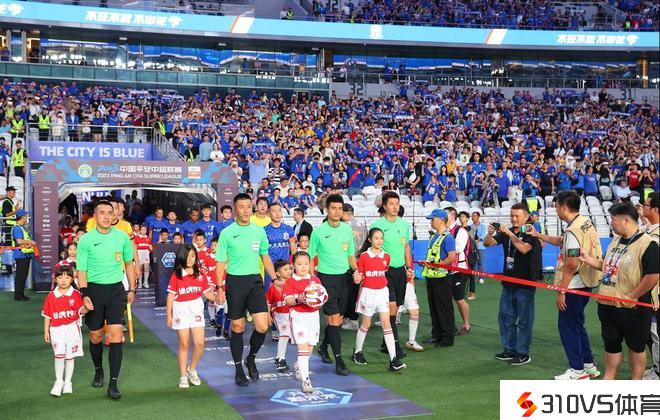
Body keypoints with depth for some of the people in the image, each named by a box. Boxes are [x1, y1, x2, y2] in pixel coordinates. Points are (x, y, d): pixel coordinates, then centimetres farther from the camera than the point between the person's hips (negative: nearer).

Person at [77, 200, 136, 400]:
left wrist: (132, 290, 13)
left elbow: (129, 264, 13)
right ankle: (98, 371, 37)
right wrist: (84, 295, -15)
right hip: (94, 289, -1)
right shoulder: (86, 240, -5)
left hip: (116, 289, 1)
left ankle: (113, 383, -5)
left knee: (116, 335, -9)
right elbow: (81, 271, -4)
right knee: (95, 335, 10)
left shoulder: (122, 237, 1)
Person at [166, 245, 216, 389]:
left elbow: (207, 293, 6)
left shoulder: (200, 274, 3)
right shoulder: (176, 275, -4)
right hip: (181, 310, -2)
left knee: (199, 343, -4)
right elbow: (171, 295, -2)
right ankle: (183, 375, 16)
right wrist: (168, 315, -4)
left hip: (196, 309, 2)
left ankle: (192, 369, 20)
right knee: (184, 344, 4)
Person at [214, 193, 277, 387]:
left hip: (255, 280, 2)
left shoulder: (259, 231, 6)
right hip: (235, 281, -2)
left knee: (262, 326, -7)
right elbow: (221, 262, -1)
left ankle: (251, 358, 20)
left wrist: (274, 278, 11)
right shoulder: (227, 233, -3)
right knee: (237, 327, 5)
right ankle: (239, 369, 20)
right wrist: (220, 288, -8)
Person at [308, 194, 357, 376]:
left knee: (338, 318, 10)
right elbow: (310, 257, 1)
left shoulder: (347, 229, 6)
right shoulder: (318, 231, -6)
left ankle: (324, 346, 35)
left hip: (344, 277, 5)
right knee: (334, 318, -11)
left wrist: (356, 270, -3)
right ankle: (339, 361, -8)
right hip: (326, 277, -5)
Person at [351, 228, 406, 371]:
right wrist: (357, 279, -20)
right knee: (366, 324, 9)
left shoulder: (386, 256, 4)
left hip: (382, 292, 2)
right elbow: (359, 274, -2)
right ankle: (357, 352, 31)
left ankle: (393, 359, -8)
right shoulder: (364, 256, -6)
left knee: (386, 324, -5)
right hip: (368, 292, -2)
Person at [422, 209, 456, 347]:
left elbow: (451, 257, -21)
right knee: (433, 307, 14)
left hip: (442, 277, -9)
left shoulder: (448, 237, -13)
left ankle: (447, 338, 6)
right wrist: (426, 263, 8)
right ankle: (436, 334, 24)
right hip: (431, 276, 9)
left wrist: (435, 265, -19)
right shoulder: (434, 237, 15)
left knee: (444, 308, -2)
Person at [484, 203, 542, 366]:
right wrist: (490, 233, -18)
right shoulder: (505, 232, 9)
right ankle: (509, 349, 23)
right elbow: (487, 243, 2)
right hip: (508, 282, 6)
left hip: (525, 284, -6)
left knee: (524, 320, -1)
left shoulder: (530, 233, -8)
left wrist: (509, 233, -29)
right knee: (505, 317, 12)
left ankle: (523, 353, 6)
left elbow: (524, 248, -26)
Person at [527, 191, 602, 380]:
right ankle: (589, 366, 25)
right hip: (586, 282, 9)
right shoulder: (586, 222, 8)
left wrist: (561, 291, -18)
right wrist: (538, 235, 28)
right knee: (576, 324, 19)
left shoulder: (573, 230, -21)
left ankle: (577, 370, 7)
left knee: (567, 325, 1)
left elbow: (572, 265, -23)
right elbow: (562, 242, 25)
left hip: (574, 285, -9)